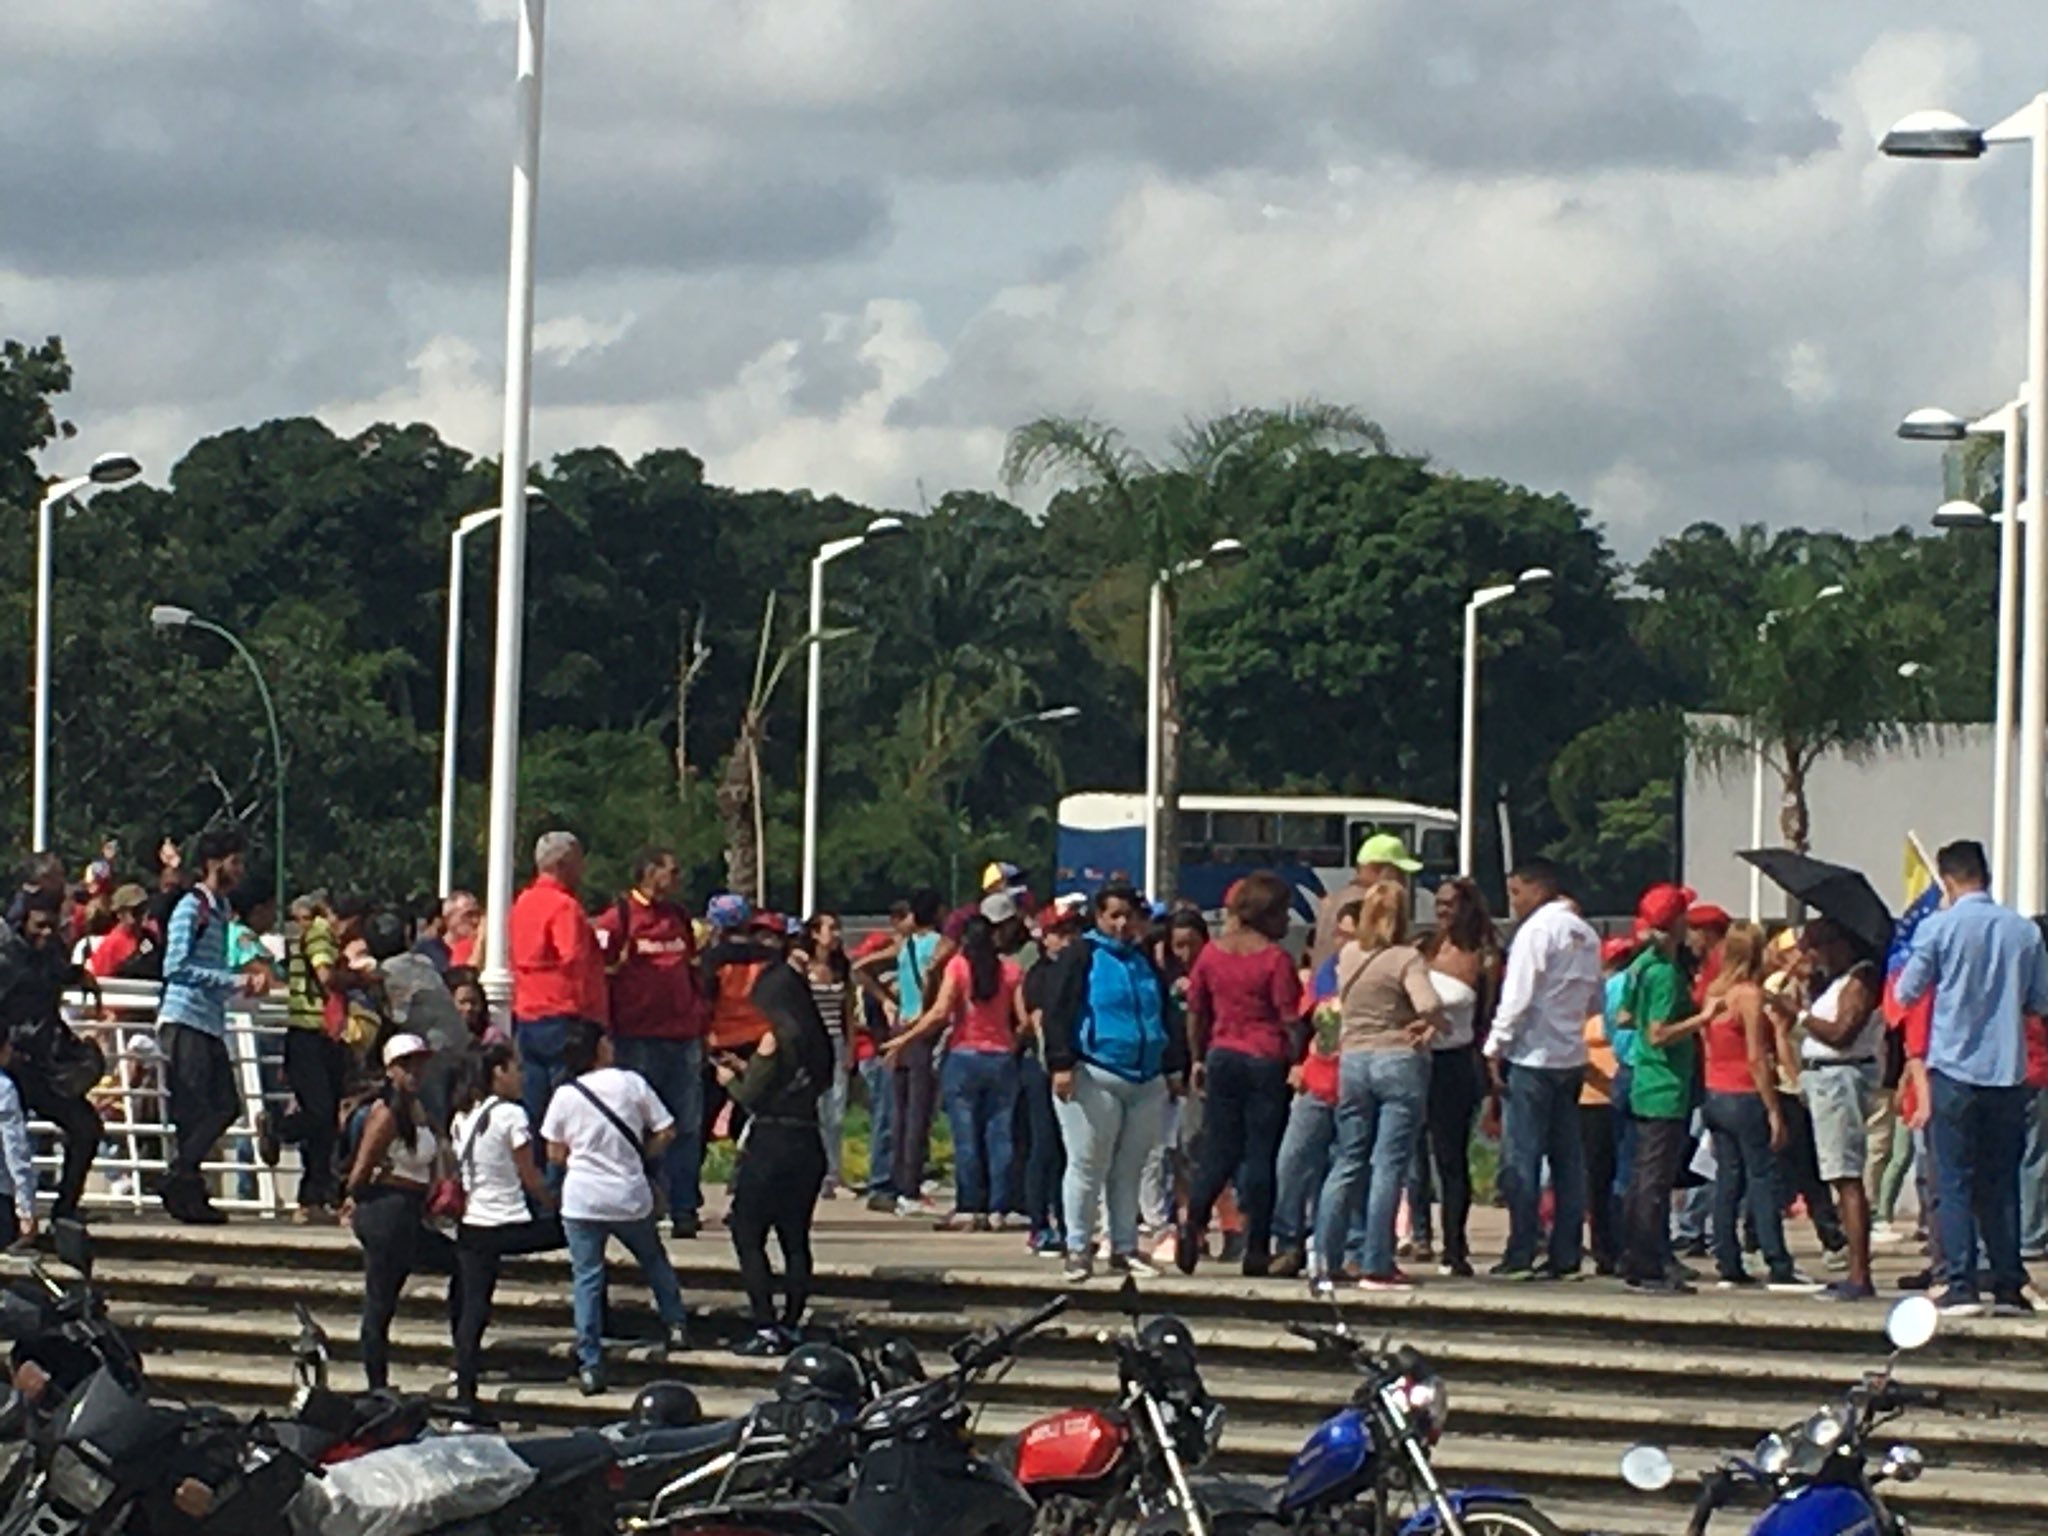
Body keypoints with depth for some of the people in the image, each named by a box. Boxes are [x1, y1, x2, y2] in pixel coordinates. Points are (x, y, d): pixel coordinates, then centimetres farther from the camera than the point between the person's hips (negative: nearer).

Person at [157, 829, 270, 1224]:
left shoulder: (220, 910, 19)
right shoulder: (191, 908, -8)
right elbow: (176, 966, -17)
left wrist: (246, 982, 3)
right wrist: (235, 982, -18)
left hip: (211, 1023, 9)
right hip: (185, 1019, -9)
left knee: (226, 1106, 8)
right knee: (194, 1110, -7)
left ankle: (181, 1183, 15)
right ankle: (183, 1191, 0)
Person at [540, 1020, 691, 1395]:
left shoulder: (565, 1096, -5)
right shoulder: (631, 1084, -6)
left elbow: (555, 1155, 2)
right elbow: (664, 1133, -2)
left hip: (582, 1199, -1)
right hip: (630, 1196, 1)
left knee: (586, 1277, 2)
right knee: (653, 1260, 26)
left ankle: (590, 1365, -3)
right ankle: (676, 1325, 28)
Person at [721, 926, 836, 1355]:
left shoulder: (776, 1038, -11)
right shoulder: (815, 1038, 10)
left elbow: (751, 1096, -12)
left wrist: (730, 1078, 10)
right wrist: (747, 1069, 25)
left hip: (770, 1143, -7)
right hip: (808, 1143, 7)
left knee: (748, 1236, -2)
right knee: (796, 1238, 12)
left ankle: (767, 1328, -9)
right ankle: (791, 1325, 12)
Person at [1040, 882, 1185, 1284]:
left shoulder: (1145, 961, 17)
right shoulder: (1081, 956, -1)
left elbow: (1164, 1017, 24)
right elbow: (1058, 1013, -7)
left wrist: (1174, 1068, 19)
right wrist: (1062, 1065, -16)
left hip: (1147, 1082, 6)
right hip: (1094, 1079, -6)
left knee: (1129, 1170, 9)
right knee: (1087, 1166, -5)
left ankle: (1125, 1248, 15)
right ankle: (1078, 1248, 1)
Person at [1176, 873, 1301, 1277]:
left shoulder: (1211, 953, 6)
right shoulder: (1274, 958, -10)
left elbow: (1195, 1012, 13)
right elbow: (1290, 1020, -12)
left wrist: (1198, 1059, 23)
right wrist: (1298, 1062, -3)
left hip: (1222, 1057, 5)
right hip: (1267, 1061, -5)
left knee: (1218, 1150, 10)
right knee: (1263, 1153, 1)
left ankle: (1192, 1222, -11)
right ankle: (1256, 1250, 2)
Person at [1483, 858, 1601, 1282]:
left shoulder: (1538, 929, -11)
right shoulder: (1585, 934, 13)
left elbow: (1516, 997, -15)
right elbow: (1595, 1000, 19)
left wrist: (1495, 1049, -10)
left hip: (1534, 1056, -8)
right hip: (1571, 1057, 8)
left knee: (1520, 1158, -4)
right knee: (1567, 1157, 8)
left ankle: (1520, 1255, -5)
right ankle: (1566, 1254, 8)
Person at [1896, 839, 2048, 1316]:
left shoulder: (1939, 928, -7)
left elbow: (1907, 994, 1)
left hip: (1953, 1068, -3)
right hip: (2008, 1072, 3)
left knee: (1955, 1183, 1)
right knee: (2001, 1183, 10)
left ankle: (1960, 1285, -5)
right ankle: (2009, 1288, 9)